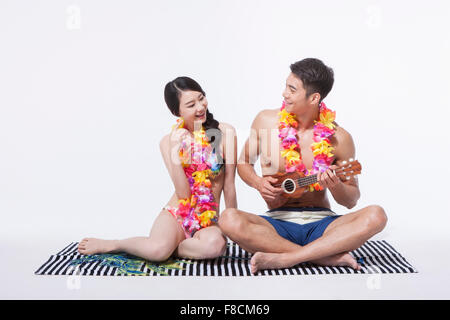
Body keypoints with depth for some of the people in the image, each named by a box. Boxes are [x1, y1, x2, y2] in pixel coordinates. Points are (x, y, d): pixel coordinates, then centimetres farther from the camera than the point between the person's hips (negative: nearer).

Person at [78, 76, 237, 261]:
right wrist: (174, 150, -18)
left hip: (208, 222, 0)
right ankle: (108, 244, -4)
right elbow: (183, 193, -9)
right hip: (175, 216, 0)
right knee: (158, 249, -34)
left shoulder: (225, 133, -2)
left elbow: (229, 187, -1)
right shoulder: (169, 141, 1)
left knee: (215, 244, -37)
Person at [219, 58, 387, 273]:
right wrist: (258, 183, -8)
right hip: (278, 221, 0)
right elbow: (244, 163, 14)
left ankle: (283, 259, -29)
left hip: (321, 223, 0)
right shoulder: (266, 121, 1)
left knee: (376, 216, -27)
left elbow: (351, 201, 5)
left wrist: (335, 187, -19)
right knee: (229, 220, -30)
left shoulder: (338, 137, -3)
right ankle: (330, 257, -26)